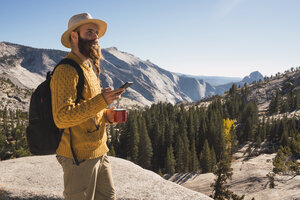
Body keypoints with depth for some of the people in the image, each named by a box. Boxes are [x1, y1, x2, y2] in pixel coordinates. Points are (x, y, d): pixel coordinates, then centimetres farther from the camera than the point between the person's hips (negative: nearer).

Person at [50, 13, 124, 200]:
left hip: (99, 151, 9)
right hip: (79, 156, -9)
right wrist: (100, 101, -30)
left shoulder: (90, 68, 15)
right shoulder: (66, 71, -16)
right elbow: (61, 117, -25)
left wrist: (106, 115, 4)